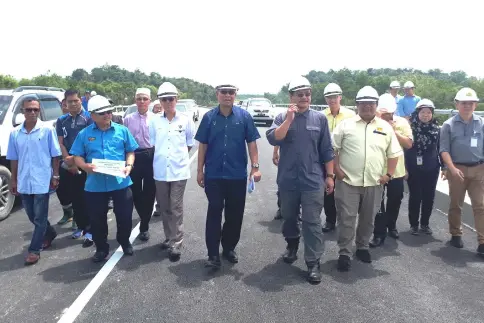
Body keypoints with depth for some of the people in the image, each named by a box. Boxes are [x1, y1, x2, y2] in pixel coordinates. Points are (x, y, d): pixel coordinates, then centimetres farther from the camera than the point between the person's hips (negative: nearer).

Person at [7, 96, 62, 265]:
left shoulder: (47, 130, -7)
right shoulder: (15, 133, 3)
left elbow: (55, 155, -3)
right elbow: (14, 159, 9)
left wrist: (55, 176, -5)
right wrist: (13, 180, 10)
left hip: (42, 181, -4)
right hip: (24, 182, 5)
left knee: (39, 218, 1)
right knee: (32, 216, 17)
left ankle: (34, 250, 12)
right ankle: (50, 233, 40)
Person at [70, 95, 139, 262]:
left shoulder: (122, 130, 4)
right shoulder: (84, 134, 3)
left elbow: (130, 152, 9)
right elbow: (77, 156, 4)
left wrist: (129, 165, -10)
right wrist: (85, 165, -17)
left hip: (121, 182, 0)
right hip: (95, 185, 0)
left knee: (124, 216, 8)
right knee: (97, 219, 9)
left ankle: (125, 242, 34)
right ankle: (101, 248, 28)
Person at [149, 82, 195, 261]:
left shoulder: (185, 120, -3)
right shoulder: (154, 121, 2)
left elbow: (190, 143, 7)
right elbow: (153, 144, 12)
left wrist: (178, 154, 4)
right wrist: (161, 156, 5)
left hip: (179, 170, -3)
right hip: (160, 170, 3)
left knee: (176, 208, -1)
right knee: (164, 208, 13)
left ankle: (176, 244, 6)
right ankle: (169, 238, 29)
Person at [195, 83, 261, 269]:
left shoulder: (244, 116, -1)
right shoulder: (209, 117, 1)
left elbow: (251, 143, 0)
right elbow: (203, 145, 4)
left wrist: (255, 167, -8)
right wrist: (200, 170, 3)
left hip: (237, 175, 1)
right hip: (214, 175, 0)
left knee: (235, 214, 10)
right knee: (214, 213, 3)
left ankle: (229, 248, 28)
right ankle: (213, 253, 10)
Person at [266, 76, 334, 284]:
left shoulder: (319, 118, 1)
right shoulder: (282, 118, 2)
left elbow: (326, 150, 3)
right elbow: (273, 139, -16)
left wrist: (329, 176, 2)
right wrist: (289, 119, -20)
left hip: (313, 180, -1)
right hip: (287, 180, 2)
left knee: (312, 222, -1)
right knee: (288, 217, 18)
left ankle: (313, 263, 7)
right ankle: (292, 246, 43)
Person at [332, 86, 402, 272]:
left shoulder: (385, 127, 7)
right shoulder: (345, 125, 0)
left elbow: (394, 153, 11)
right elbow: (333, 148, 1)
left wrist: (389, 174, 2)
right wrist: (337, 170, -7)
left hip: (374, 183, 3)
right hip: (348, 181, -3)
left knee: (368, 219, 15)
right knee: (346, 219, 0)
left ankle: (362, 247, 33)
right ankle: (344, 253, 11)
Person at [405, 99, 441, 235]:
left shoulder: (437, 129, 2)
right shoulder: (410, 127, -7)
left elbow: (440, 148, 7)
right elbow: (405, 147, -5)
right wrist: (405, 168, -7)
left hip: (431, 169, 3)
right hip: (414, 169, -3)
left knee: (429, 197, 9)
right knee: (415, 197, 4)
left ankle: (425, 223, 24)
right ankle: (414, 224, 17)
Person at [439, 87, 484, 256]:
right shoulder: (448, 125, -2)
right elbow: (444, 149, -5)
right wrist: (452, 169, -15)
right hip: (457, 169, -1)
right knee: (456, 204, 11)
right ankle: (456, 235, 27)